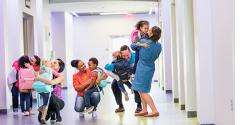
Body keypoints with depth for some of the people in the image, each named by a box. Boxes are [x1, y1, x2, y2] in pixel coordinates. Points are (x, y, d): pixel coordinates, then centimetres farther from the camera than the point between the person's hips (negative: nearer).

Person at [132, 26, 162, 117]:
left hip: (143, 68, -7)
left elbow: (133, 46, -1)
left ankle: (154, 111, -9)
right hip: (150, 68, 7)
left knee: (143, 91, -2)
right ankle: (144, 110, 18)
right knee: (141, 90, 18)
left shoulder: (143, 42, -18)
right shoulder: (159, 46, -4)